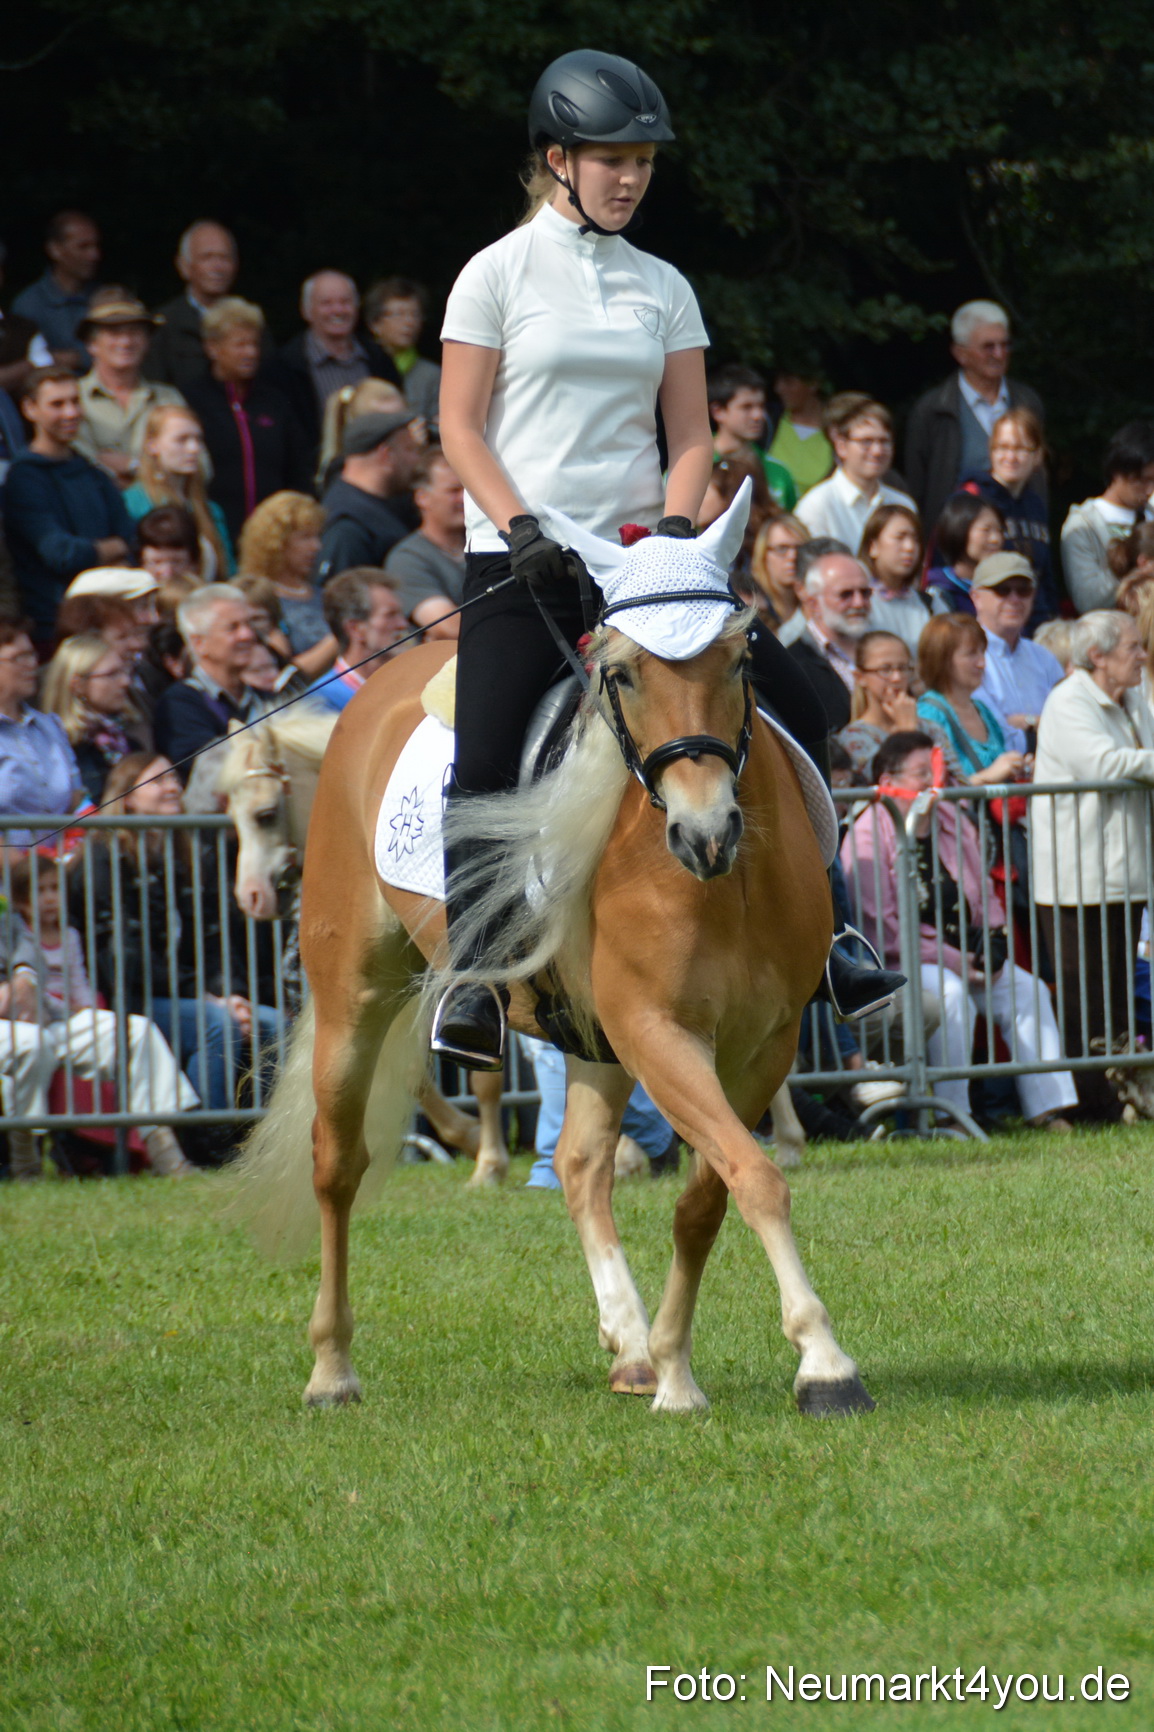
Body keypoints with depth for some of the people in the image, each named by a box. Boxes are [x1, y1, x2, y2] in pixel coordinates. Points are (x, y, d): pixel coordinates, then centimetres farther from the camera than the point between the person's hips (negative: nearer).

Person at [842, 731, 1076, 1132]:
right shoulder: (867, 836, -10)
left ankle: (1047, 1108, -12)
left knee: (1026, 989, -10)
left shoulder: (953, 822, 14)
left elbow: (984, 893, 20)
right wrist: (949, 961, -18)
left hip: (964, 954, 7)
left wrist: (994, 942, 0)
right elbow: (883, 926, -16)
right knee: (951, 994, -33)